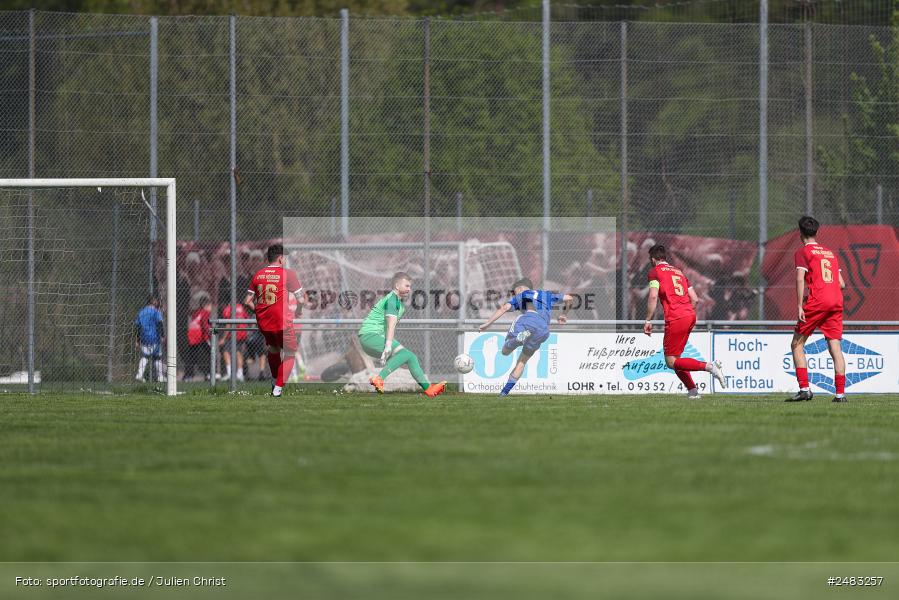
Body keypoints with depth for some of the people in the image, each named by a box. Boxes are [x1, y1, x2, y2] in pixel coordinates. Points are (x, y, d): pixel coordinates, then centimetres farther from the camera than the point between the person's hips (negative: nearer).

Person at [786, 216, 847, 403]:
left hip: (816, 302, -5)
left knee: (797, 344, 4)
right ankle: (840, 393, -5)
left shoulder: (803, 252, 3)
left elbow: (800, 278, -11)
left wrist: (799, 307, -15)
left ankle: (804, 389, -7)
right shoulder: (830, 253, 21)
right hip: (836, 303, 5)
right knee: (835, 347, 3)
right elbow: (842, 284, 19)